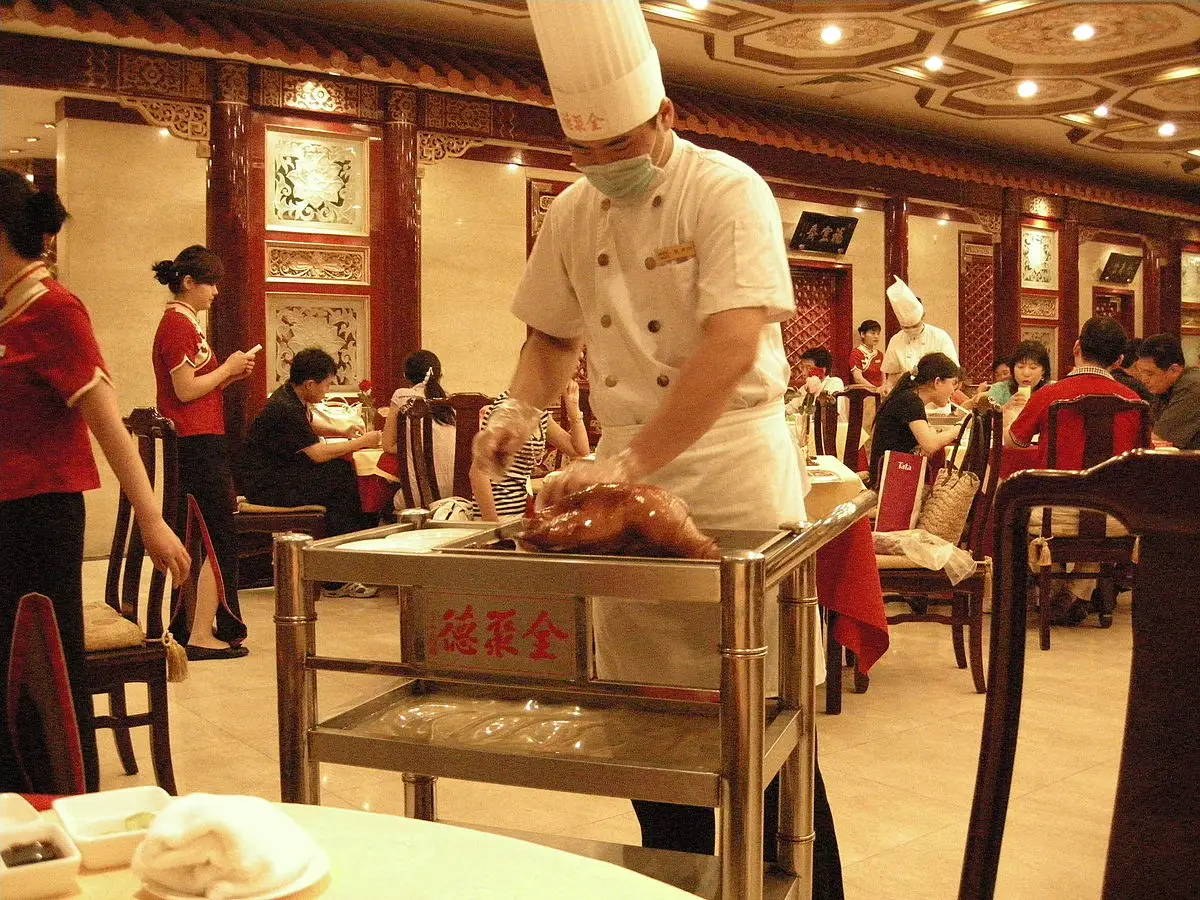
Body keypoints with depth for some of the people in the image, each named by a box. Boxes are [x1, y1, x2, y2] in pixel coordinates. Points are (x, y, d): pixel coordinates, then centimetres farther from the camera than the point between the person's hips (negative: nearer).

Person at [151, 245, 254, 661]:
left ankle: (190, 629, 19)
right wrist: (228, 367, -7)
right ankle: (203, 635, -3)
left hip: (197, 444, 10)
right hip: (197, 444, -10)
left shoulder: (183, 323, 19)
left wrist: (231, 374, 9)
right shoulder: (177, 324, -12)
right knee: (217, 542, -6)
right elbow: (186, 390, -18)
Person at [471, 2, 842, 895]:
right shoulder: (573, 214, 6)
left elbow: (733, 346, -24)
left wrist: (632, 463, -29)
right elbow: (552, 336, 17)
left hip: (733, 463, -5)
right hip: (627, 470, 6)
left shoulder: (728, 191, -12)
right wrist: (521, 407, -4)